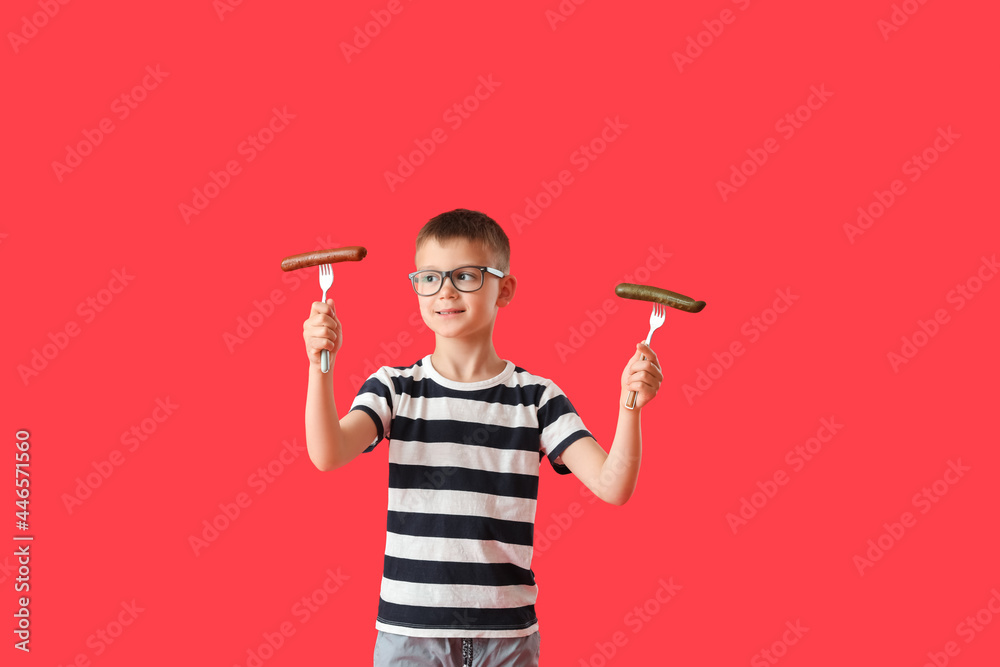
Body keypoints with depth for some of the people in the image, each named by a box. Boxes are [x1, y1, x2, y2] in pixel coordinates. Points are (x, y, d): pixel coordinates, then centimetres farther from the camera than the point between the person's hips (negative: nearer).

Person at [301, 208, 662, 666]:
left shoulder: (536, 397, 0)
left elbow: (613, 486, -8)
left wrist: (630, 405, -22)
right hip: (408, 629, 0)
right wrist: (321, 367, -26)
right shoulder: (394, 388, 1)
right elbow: (328, 454, -15)